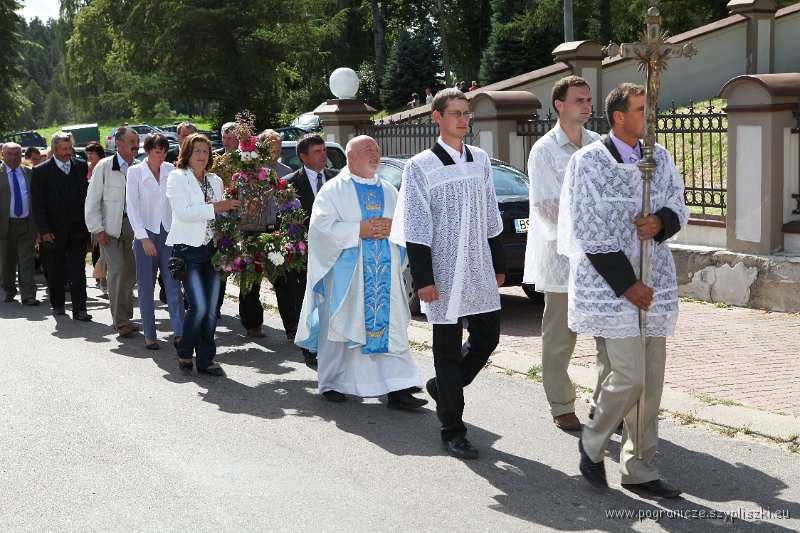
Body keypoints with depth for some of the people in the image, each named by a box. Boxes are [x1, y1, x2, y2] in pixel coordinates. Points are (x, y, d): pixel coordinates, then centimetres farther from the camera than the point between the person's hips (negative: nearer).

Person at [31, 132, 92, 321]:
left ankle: (79, 309, -5)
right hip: (54, 231, -1)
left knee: (78, 271, -4)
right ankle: (57, 304, 28)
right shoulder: (41, 171, -2)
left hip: (78, 229, 1)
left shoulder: (81, 167, 5)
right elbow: (37, 204, -4)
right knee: (55, 271, 11)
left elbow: (88, 196, 7)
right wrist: (44, 230, -10)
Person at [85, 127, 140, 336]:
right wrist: (97, 229, -7)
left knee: (131, 271, 7)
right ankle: (120, 321, -6)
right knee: (117, 270, -10)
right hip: (111, 226, -4)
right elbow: (92, 201, -2)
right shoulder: (104, 166, -4)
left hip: (133, 224, 4)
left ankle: (125, 317, 19)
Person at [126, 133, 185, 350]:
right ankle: (149, 335, 12)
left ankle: (179, 333, -8)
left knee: (173, 284, -5)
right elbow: (132, 207, -6)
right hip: (146, 234, -2)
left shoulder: (170, 170, 7)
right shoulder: (135, 172, -2)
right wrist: (143, 238, -12)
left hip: (169, 233, 2)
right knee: (146, 287, 4)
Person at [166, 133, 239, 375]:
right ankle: (185, 352, 8)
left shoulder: (215, 181, 15)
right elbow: (184, 212, -14)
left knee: (211, 308, 5)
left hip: (211, 248, 6)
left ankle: (206, 360, 13)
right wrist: (215, 207, -16)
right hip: (188, 249, -5)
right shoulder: (177, 178, -1)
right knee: (199, 306, -13)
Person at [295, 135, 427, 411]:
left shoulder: (388, 191, 17)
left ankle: (398, 389, -6)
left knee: (390, 326, -4)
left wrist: (391, 227, -6)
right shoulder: (334, 189, 2)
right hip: (346, 273, -4)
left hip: (385, 273, 4)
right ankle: (332, 384, 17)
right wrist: (358, 230, -16)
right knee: (340, 325, 2)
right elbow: (321, 225, -9)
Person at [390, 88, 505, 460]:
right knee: (448, 350, 2)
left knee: (487, 338, 10)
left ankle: (443, 387, 35)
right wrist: (423, 279, -14)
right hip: (444, 272, -5)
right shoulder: (421, 166, -7)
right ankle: (453, 431, 11)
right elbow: (416, 227, -10)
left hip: (480, 271, 5)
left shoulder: (480, 159, 9)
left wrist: (499, 264, 14)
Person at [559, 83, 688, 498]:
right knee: (629, 377, -10)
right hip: (610, 285, -6)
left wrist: (660, 221, -11)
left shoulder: (659, 157, 9)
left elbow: (679, 208, 15)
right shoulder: (589, 162, -8)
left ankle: (639, 470, 18)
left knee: (651, 382, 7)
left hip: (654, 281, 6)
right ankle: (592, 443, 16)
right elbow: (589, 232, -11)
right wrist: (627, 285, -13)